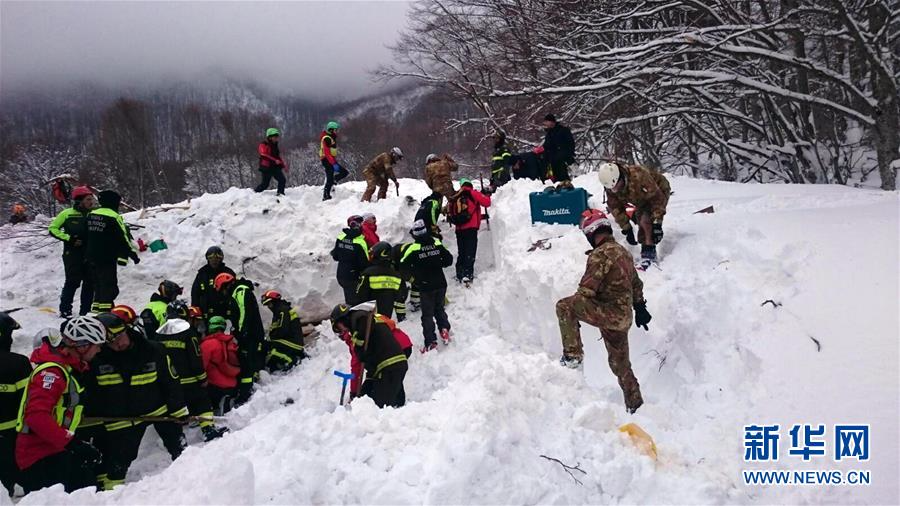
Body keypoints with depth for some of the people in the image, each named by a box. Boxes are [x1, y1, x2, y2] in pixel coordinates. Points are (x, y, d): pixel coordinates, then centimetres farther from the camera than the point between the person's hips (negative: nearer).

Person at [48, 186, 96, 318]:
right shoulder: (68, 213, -4)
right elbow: (53, 228, -1)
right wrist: (69, 238, -12)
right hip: (72, 254, -4)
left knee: (89, 283, 6)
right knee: (73, 282, -5)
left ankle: (85, 311, 16)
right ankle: (64, 310, 5)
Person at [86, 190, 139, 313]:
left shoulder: (92, 214, 11)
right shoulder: (114, 217, -13)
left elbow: (88, 235, 20)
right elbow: (124, 238, -12)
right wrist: (133, 253, -4)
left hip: (91, 257, 8)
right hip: (107, 258, -8)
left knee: (98, 284, 17)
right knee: (109, 285, -5)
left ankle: (96, 309, 19)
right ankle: (105, 309, -10)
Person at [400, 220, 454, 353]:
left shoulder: (413, 249, -15)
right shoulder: (437, 243, -6)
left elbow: (403, 266, -9)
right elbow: (449, 260, 0)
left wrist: (414, 272, 8)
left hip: (425, 287, -3)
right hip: (440, 284, 3)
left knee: (427, 314, 7)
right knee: (439, 308, 24)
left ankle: (430, 342, 2)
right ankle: (444, 328, 5)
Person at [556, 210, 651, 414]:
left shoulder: (600, 254, -16)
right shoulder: (624, 252, 14)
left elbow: (586, 290, -18)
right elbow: (636, 284, 23)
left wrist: (573, 311, -2)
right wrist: (640, 308, 32)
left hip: (609, 313, -9)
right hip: (624, 316, 9)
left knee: (564, 306, -7)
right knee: (620, 363, 20)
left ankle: (572, 355, -7)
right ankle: (635, 404, 29)